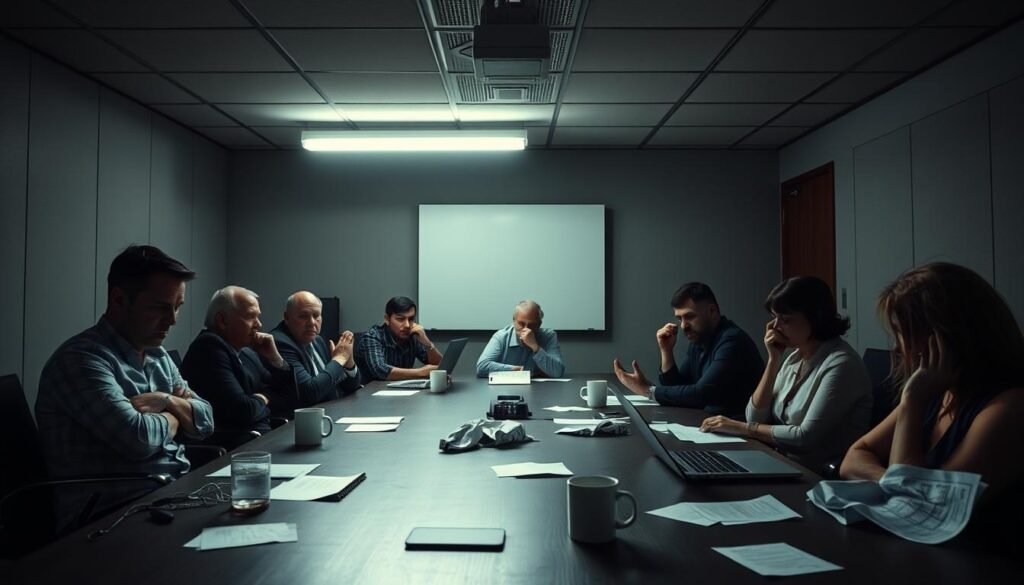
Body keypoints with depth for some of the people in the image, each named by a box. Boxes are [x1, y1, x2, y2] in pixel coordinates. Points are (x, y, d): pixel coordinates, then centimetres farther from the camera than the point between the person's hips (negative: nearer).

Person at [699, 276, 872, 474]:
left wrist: (743, 428, -13)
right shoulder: (794, 358, 8)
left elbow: (807, 436, -21)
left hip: (820, 474, -6)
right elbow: (756, 418, 3)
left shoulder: (840, 363, -16)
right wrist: (773, 359, -3)